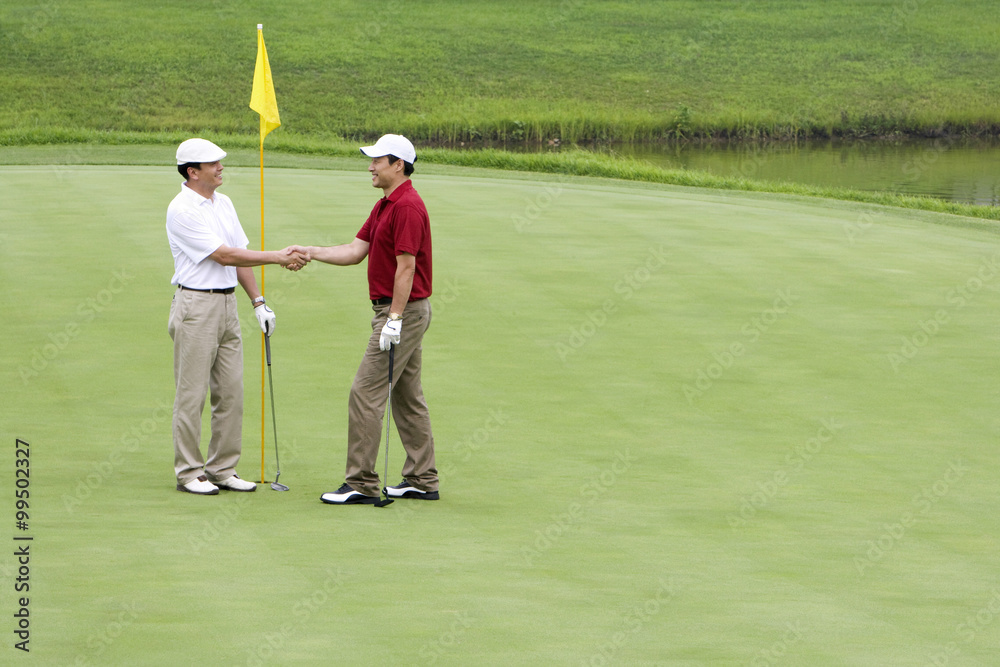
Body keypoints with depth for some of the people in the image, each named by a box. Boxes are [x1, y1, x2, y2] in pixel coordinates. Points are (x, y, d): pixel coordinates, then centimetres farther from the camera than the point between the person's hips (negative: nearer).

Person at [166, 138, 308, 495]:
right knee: (191, 393, -3)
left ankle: (222, 469, 14)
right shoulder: (182, 210, -14)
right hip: (196, 307, -8)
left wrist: (258, 302, 10)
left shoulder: (223, 203, 13)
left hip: (227, 304, 8)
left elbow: (240, 255, 17)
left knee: (231, 392, 7)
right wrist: (277, 257, -15)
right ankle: (188, 472, 4)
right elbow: (224, 255, -17)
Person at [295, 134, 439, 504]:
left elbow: (406, 265, -22)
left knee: (366, 393, -10)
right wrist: (310, 252, 3)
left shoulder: (407, 207, -18)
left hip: (403, 312, -11)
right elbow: (355, 251, 14)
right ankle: (422, 480, 16)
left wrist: (395, 318, -24)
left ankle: (361, 484, -8)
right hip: (397, 311, 11)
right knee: (407, 397, 12)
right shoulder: (384, 206, 15)